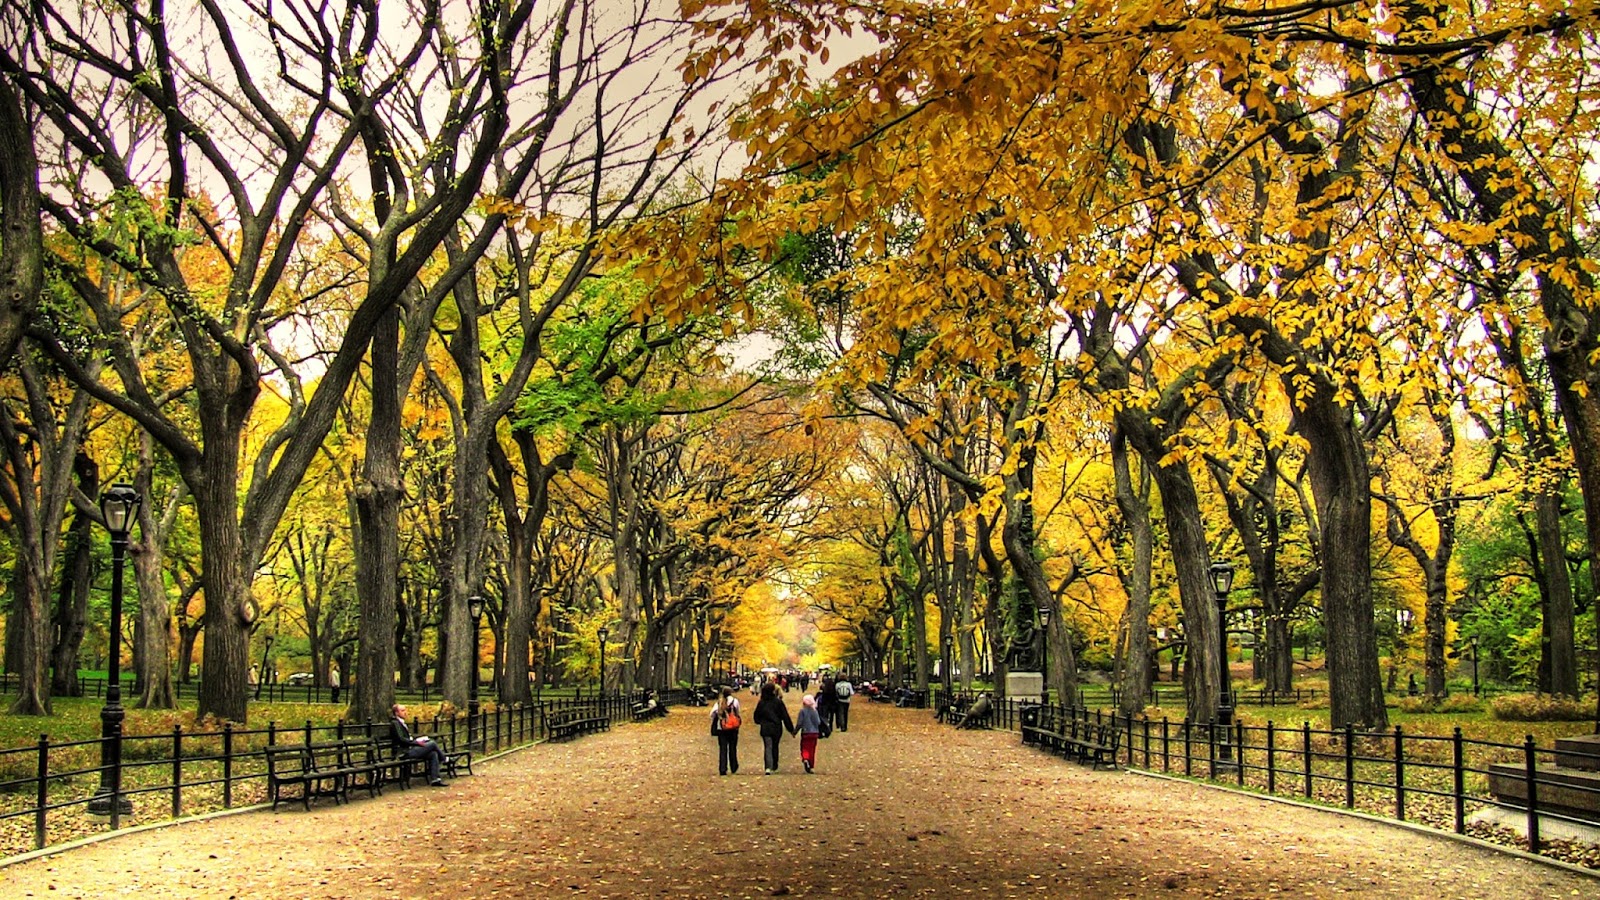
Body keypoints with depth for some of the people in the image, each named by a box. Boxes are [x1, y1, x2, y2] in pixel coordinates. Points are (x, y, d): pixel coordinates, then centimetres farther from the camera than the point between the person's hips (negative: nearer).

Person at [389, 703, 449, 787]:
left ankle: (434, 779, -11)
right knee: (433, 744, -12)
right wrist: (417, 743, -16)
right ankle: (444, 760, 14)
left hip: (410, 749, 9)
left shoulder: (401, 722, 21)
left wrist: (419, 739, 7)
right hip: (405, 752, -9)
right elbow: (401, 739, -18)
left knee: (433, 754, -6)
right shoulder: (395, 723, -9)